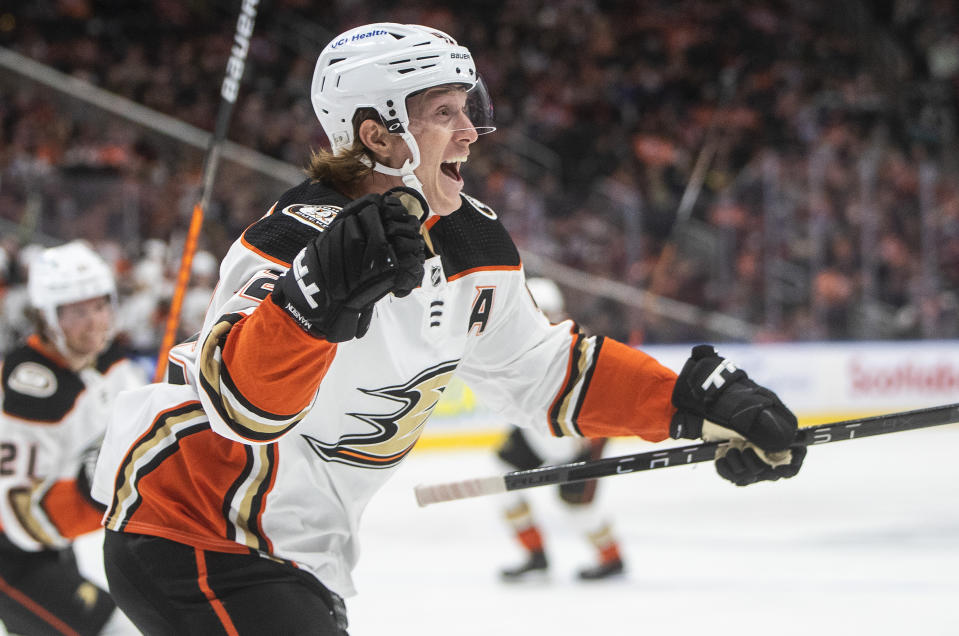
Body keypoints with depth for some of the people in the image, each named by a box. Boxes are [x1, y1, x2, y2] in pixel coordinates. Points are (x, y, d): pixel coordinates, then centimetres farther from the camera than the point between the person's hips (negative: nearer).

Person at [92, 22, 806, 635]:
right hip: (185, 538, -9)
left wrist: (703, 400, 3)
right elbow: (240, 402, -40)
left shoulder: (471, 245, 0)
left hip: (298, 558, 9)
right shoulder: (300, 239, -26)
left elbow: (541, 370, 13)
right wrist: (315, 300, -59)